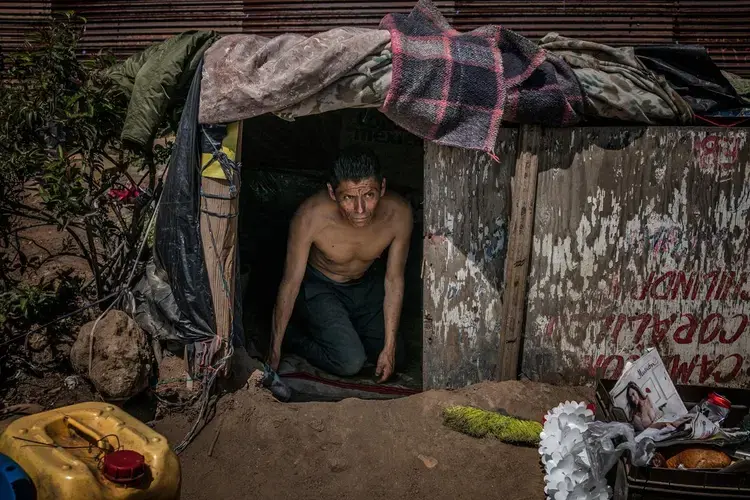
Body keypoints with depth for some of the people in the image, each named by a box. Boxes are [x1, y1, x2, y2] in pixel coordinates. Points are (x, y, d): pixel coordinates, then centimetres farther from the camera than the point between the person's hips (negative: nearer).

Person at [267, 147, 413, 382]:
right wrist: (274, 352, -17)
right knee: (350, 362, -19)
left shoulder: (398, 213, -29)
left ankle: (345, 327, 28)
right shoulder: (310, 217, -36)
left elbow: (394, 280, -15)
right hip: (318, 286, -3)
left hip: (367, 282, 4)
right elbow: (290, 283, -23)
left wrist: (389, 348, -12)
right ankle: (294, 333, 8)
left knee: (395, 358, 5)